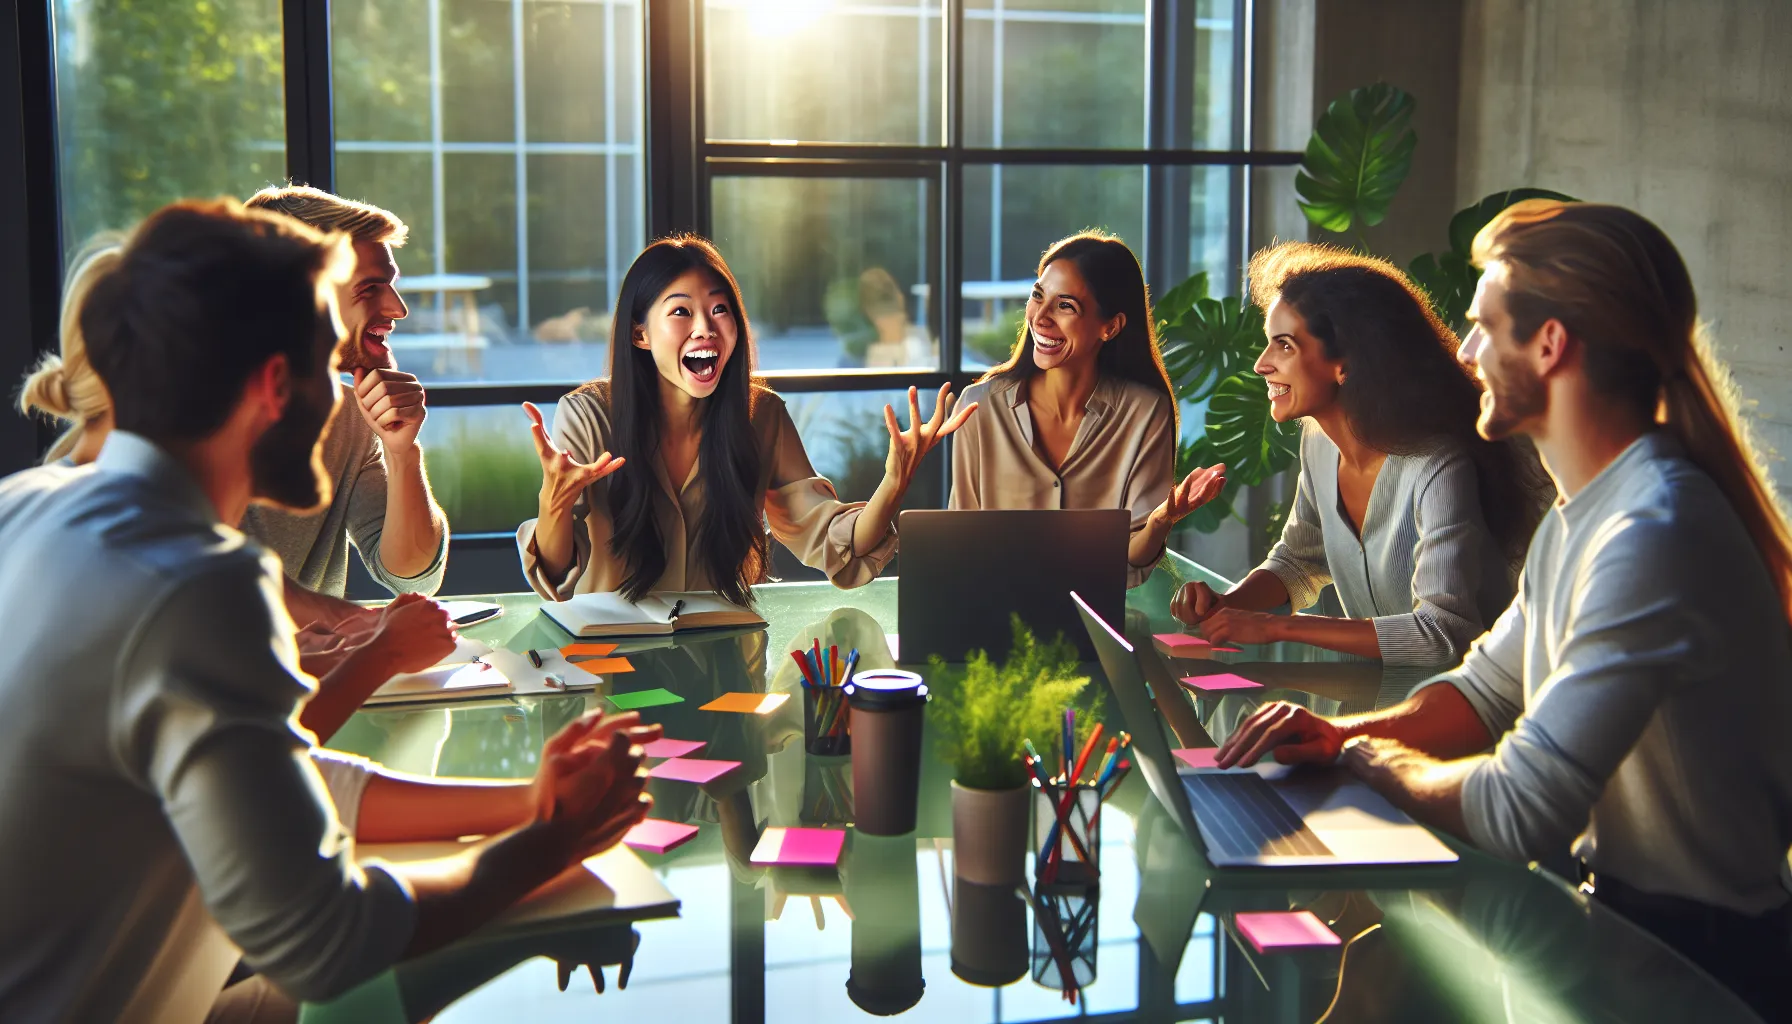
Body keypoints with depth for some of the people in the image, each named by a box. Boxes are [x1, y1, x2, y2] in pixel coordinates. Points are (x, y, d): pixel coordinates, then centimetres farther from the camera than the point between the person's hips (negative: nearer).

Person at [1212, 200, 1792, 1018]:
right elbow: (1490, 686, 15)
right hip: (1612, 902, 8)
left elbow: (1518, 813, -29)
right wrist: (1344, 732, -4)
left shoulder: (1653, 535, -28)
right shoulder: (1583, 513, 7)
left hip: (1692, 953, -8)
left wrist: (1373, 757, -9)